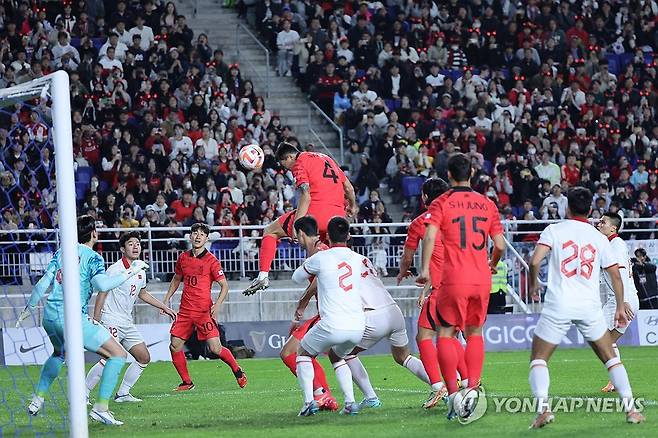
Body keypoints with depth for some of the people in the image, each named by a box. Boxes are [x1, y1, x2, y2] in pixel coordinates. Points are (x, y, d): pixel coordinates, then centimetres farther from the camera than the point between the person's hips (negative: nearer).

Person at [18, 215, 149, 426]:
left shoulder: (62, 252, 11)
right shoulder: (93, 258, -4)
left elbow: (43, 283, 8)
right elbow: (102, 284, -22)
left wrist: (29, 308, 19)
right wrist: (130, 272, -13)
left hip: (50, 316, 7)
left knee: (59, 353, 38)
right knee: (118, 355, -2)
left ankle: (37, 400, 34)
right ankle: (101, 408, -13)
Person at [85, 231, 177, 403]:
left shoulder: (140, 271, 12)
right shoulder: (116, 270, -13)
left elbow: (143, 294, 31)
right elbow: (102, 294, -13)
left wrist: (164, 307, 32)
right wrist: (95, 322, -18)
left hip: (127, 323, 9)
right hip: (111, 320, -9)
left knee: (144, 358, 7)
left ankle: (122, 393, 15)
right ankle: (82, 394, -14)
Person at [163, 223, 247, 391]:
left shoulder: (211, 261, -6)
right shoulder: (183, 258, 9)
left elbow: (224, 285, -5)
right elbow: (176, 279, 25)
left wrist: (217, 305, -19)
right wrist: (167, 299, 18)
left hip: (204, 311, -5)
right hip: (185, 311, 5)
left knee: (215, 348, -12)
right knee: (175, 347, -1)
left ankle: (237, 371, 12)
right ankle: (187, 382, 14)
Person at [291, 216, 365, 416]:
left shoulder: (320, 258, -3)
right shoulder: (358, 259, 8)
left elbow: (297, 278, 16)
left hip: (333, 325, -4)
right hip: (358, 326, 4)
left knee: (303, 354, 21)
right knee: (336, 356, 32)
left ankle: (309, 400, 2)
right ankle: (350, 402, 13)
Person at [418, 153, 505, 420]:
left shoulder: (441, 203, -1)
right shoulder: (487, 204, 9)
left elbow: (430, 236, -16)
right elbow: (500, 245, 8)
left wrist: (425, 270, -12)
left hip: (454, 280, -3)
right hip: (482, 279, 3)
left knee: (446, 333, 4)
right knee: (474, 333, 15)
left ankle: (452, 392, -9)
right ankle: (473, 391, 6)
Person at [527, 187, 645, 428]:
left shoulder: (554, 230, 2)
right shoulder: (599, 238, 10)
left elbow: (535, 261, -9)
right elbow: (615, 274, 10)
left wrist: (533, 283, 10)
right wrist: (620, 307, 20)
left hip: (558, 304, -2)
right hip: (590, 306, 2)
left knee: (538, 359, 7)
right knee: (610, 357, 15)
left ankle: (543, 408, -15)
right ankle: (630, 409, 7)